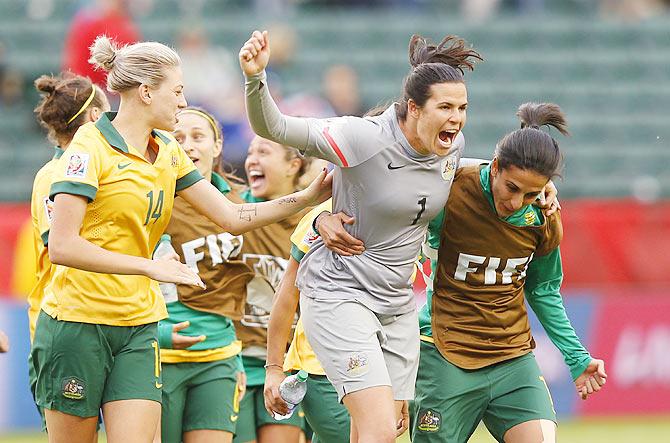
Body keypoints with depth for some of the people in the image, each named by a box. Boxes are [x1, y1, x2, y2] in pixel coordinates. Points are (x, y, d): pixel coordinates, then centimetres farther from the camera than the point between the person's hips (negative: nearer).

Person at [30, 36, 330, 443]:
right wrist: (151, 267, -23)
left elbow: (233, 217, 14)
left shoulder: (168, 152, 11)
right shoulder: (91, 146, -12)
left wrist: (308, 197, 3)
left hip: (139, 329, 6)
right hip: (78, 321, -6)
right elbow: (62, 246, -19)